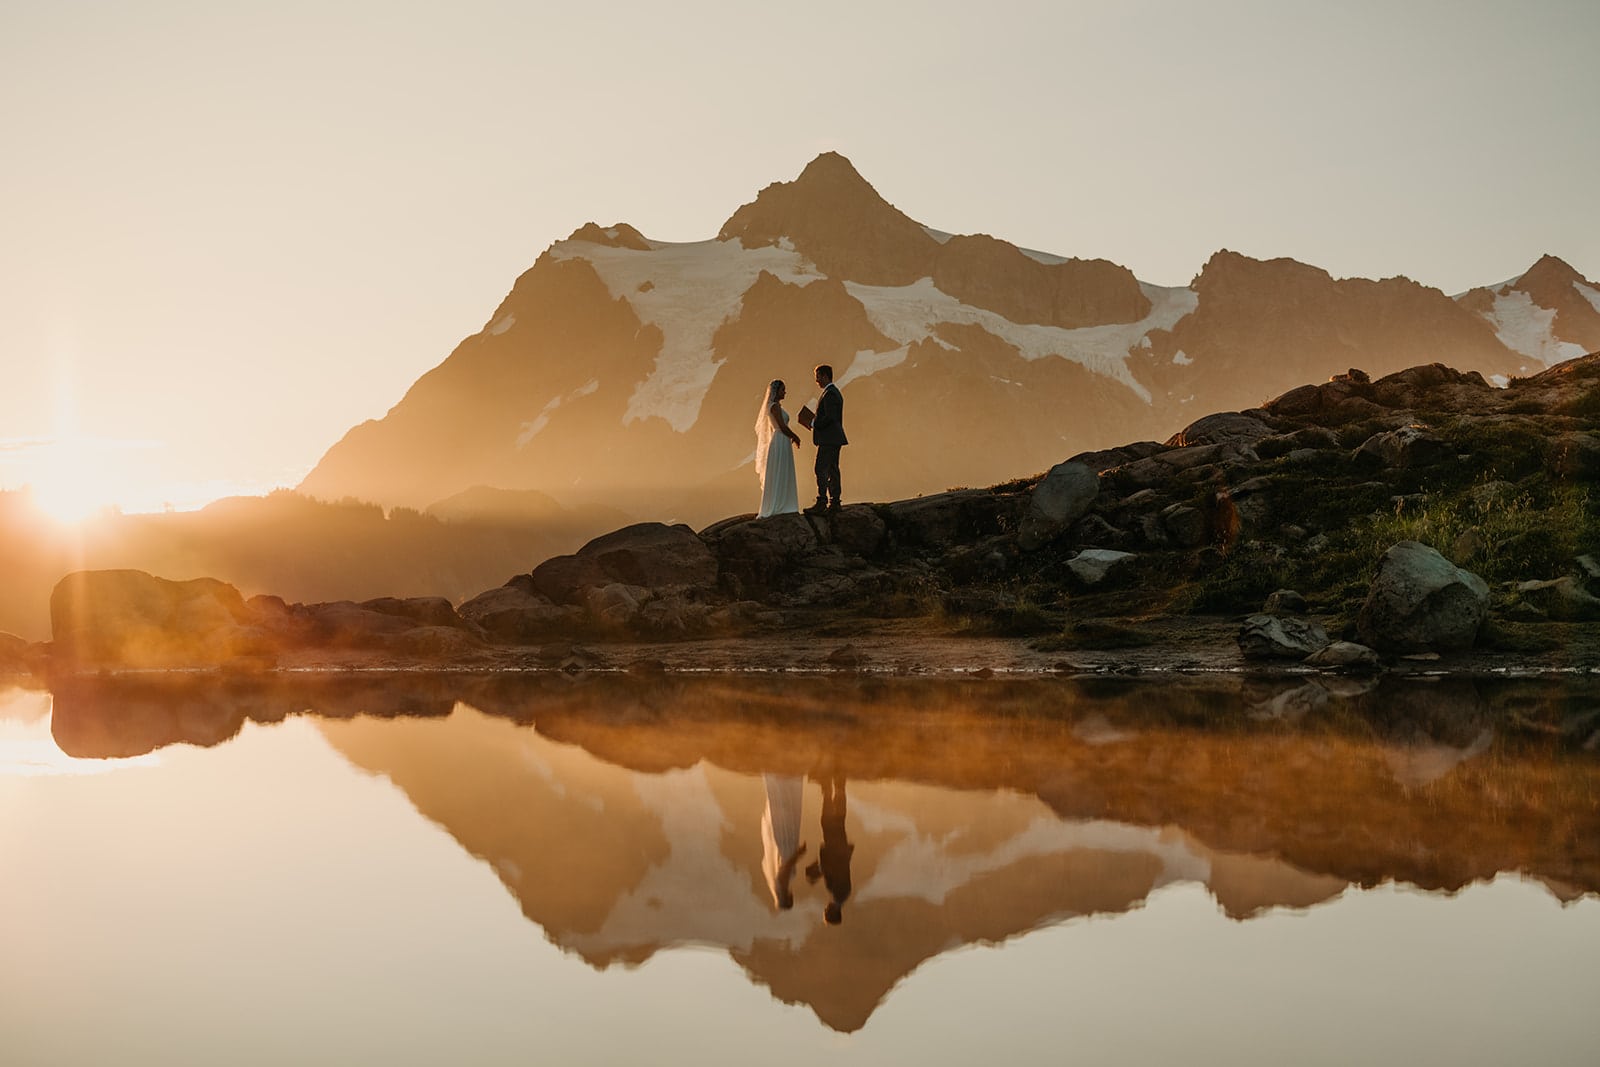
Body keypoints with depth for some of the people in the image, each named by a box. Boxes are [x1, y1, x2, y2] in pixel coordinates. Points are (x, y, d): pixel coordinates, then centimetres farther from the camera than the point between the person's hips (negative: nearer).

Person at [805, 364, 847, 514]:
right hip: (834, 439, 11)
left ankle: (821, 502, -11)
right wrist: (817, 424, 17)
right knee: (832, 470, 10)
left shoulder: (829, 393, -15)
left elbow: (830, 417, -23)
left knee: (821, 470, -10)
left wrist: (814, 424, -12)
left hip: (828, 439, -11)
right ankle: (834, 502, 10)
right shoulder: (835, 392, 18)